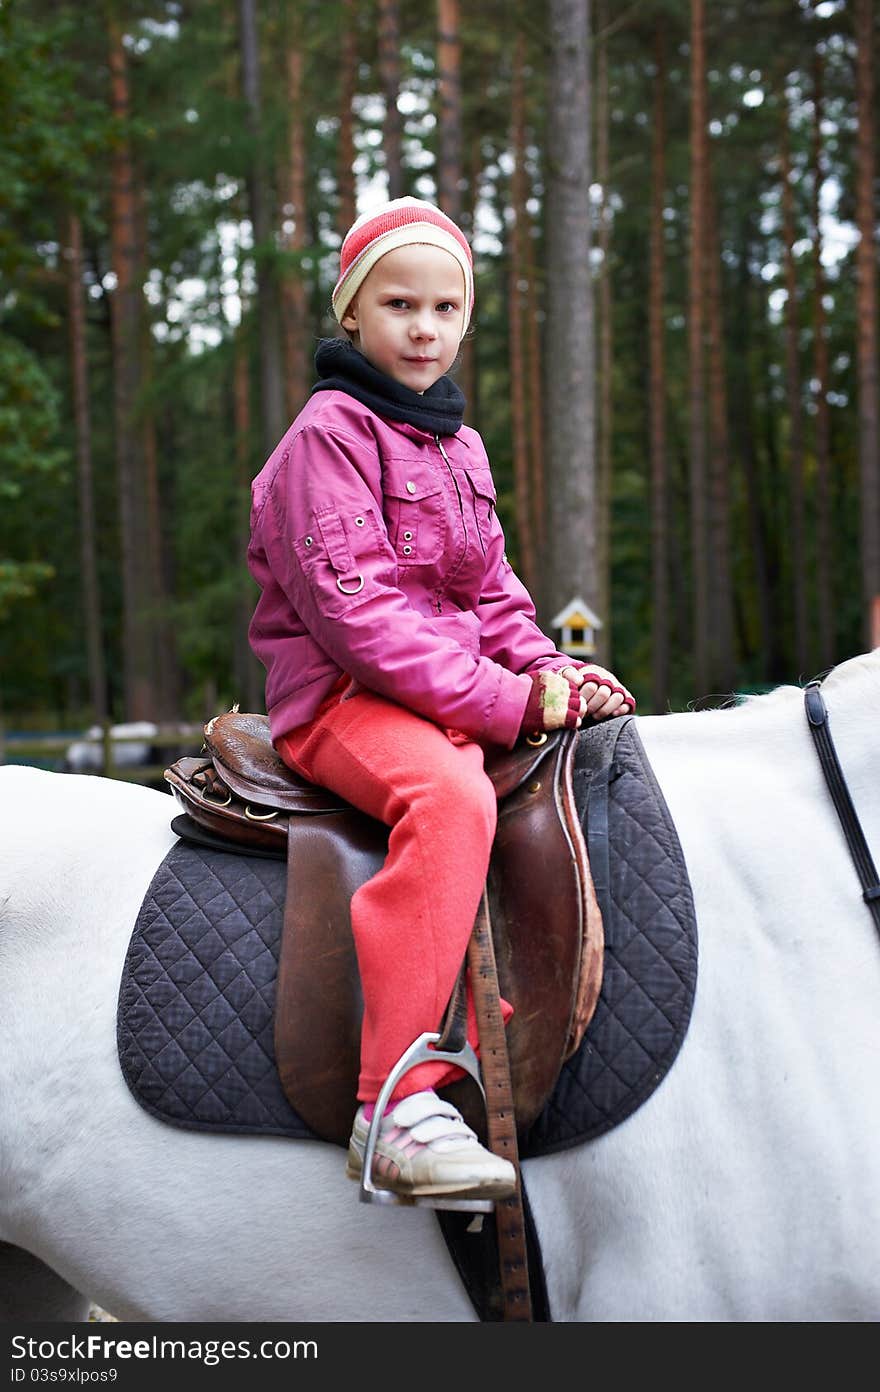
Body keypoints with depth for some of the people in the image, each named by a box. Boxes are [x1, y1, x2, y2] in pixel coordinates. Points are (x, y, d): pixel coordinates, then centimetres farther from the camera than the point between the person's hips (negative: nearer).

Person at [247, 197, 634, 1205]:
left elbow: (492, 595, 21)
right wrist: (504, 701, -21)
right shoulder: (330, 432, -7)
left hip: (464, 696, 9)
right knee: (451, 794, -37)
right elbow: (353, 610, -17)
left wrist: (546, 672, -1)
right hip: (342, 698, -8)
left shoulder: (457, 445, 18)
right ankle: (396, 1107, -41)